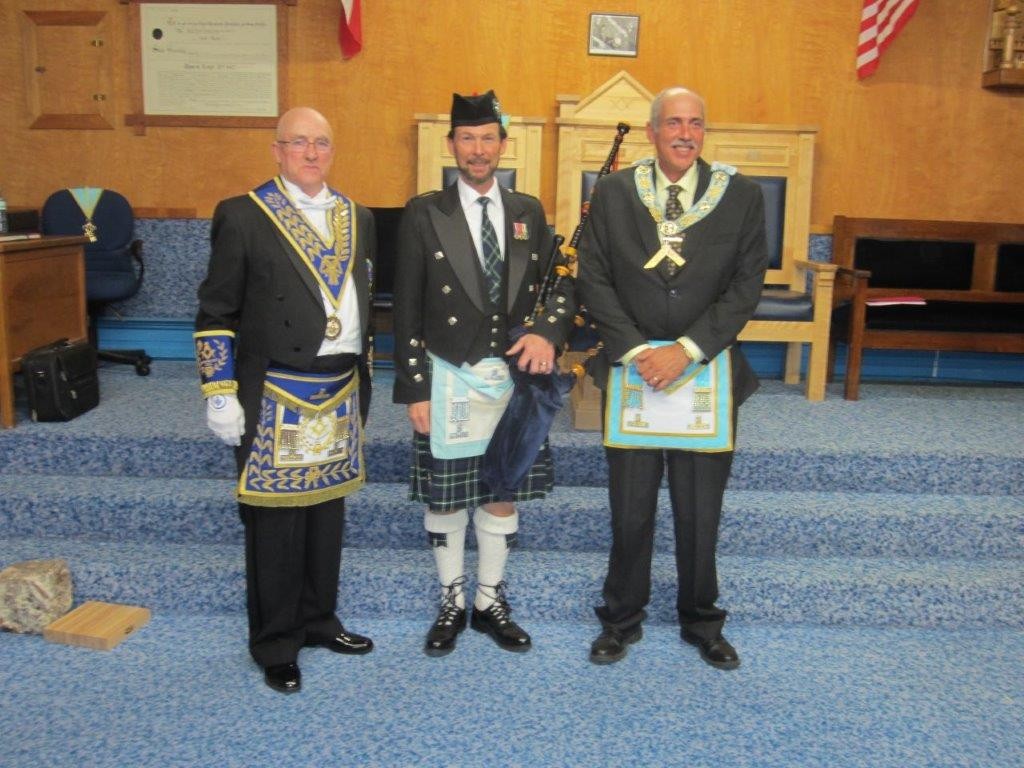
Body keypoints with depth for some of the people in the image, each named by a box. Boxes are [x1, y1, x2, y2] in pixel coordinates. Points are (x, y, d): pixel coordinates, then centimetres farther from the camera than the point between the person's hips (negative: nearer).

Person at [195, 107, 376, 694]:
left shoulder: (358, 218, 11)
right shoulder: (242, 216, -5)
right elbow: (215, 313, -5)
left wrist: (363, 383, 15)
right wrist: (221, 396, -10)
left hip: (341, 394, 5)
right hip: (275, 396, -5)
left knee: (327, 509, 14)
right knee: (275, 519, 3)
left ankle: (318, 619, 32)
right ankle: (276, 645, 19)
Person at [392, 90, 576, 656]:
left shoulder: (529, 212, 7)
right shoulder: (424, 214, -3)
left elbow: (560, 284, 9)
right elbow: (407, 311, -4)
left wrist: (547, 331, -13)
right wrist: (414, 391, -8)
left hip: (514, 378, 3)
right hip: (449, 381, -2)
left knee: (502, 497, 12)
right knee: (443, 499, 8)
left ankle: (491, 602, 30)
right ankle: (451, 604, 28)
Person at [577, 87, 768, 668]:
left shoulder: (742, 195, 2)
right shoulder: (613, 193, 4)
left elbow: (746, 286, -3)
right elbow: (595, 279, 1)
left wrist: (686, 350, -12)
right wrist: (636, 350, -10)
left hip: (708, 372, 0)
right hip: (632, 366, 0)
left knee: (701, 511, 9)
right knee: (629, 509, 8)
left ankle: (702, 623, 29)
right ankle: (622, 620, 27)